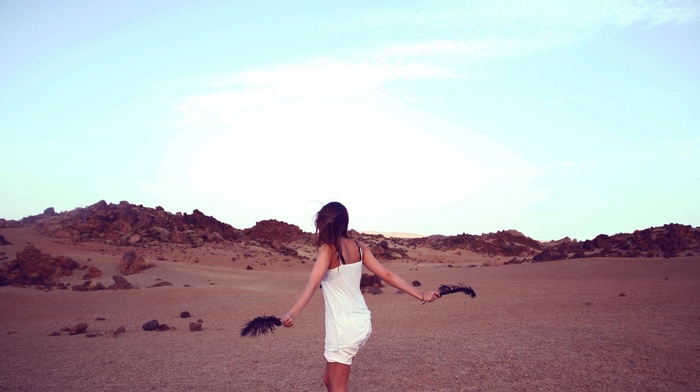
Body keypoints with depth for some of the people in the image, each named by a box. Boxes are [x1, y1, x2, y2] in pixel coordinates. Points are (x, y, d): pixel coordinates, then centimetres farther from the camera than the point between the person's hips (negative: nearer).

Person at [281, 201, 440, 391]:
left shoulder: (327, 249, -14)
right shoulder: (358, 247, 4)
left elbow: (312, 285, -29)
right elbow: (387, 275, 3)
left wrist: (292, 314, -41)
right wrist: (421, 295, 9)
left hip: (344, 326, -7)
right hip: (362, 322, 7)